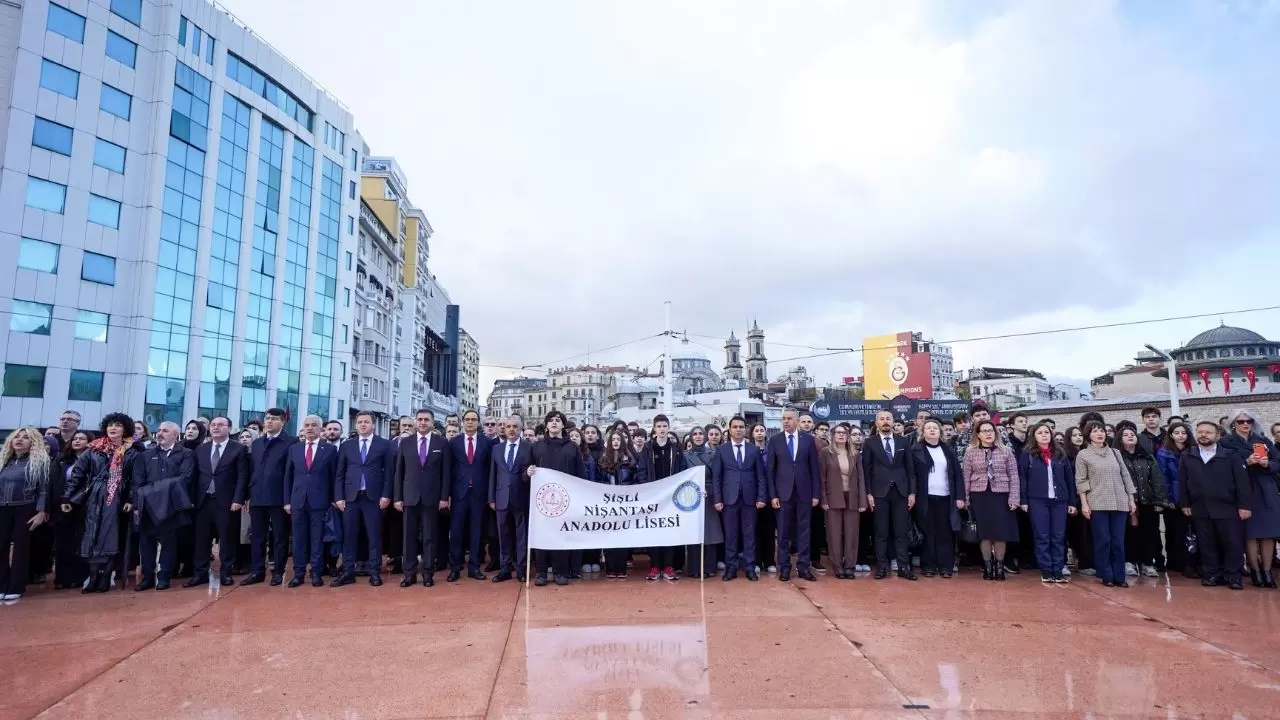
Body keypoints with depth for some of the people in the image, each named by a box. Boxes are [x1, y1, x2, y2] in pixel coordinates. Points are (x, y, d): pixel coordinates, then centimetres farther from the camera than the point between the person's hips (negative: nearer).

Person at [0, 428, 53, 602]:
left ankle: (15, 589, 7)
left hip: (25, 509, -4)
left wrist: (42, 511, -13)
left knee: (21, 548, 0)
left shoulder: (39, 461, -3)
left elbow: (43, 488, -6)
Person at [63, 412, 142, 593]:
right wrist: (67, 497, 1)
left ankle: (103, 578, 4)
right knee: (94, 536, 1)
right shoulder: (93, 450, 7)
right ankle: (95, 577, 6)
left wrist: (131, 500, -10)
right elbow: (77, 473, 6)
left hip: (117, 500, -2)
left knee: (111, 537, -1)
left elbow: (135, 479, -1)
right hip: (94, 499, 2)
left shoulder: (131, 452, 3)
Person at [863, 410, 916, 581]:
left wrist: (912, 492, 3)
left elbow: (910, 468, 9)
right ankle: (882, 567, 10)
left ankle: (903, 567, 10)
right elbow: (866, 470, 0)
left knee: (901, 532, 5)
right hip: (879, 492, -2)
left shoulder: (902, 441, 8)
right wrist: (868, 493, -6)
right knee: (881, 533, 3)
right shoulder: (870, 442, 2)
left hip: (900, 491, 2)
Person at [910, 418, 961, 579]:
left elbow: (957, 474, 8)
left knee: (945, 532, 4)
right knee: (927, 532, 4)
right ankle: (928, 566, 11)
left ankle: (945, 566, 12)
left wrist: (960, 496, 1)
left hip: (945, 497, 2)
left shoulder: (948, 450, 10)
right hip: (925, 498, -2)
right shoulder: (916, 450, 1)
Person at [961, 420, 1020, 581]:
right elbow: (966, 477, 2)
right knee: (984, 532, 3)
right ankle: (988, 566, 13)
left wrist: (1014, 498, -5)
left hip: (1001, 495, 0)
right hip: (979, 496, 0)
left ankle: (999, 566, 15)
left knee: (1001, 532, 1)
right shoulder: (971, 452, 3)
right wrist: (965, 498, -1)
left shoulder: (1006, 451, 4)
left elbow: (1013, 476, 2)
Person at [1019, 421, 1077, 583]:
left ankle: (1058, 571, 10)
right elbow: (1022, 477, -2)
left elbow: (1069, 478, 12)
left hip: (1059, 500, 3)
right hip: (1037, 501, -3)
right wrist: (1024, 501, -8)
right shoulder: (1027, 454, 2)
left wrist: (1072, 502, 6)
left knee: (1058, 537, 5)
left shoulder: (1060, 453, 12)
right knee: (1042, 537, 1)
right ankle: (1046, 571, 6)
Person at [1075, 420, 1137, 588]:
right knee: (1103, 541, -1)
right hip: (1097, 504, -3)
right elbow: (1081, 481, -2)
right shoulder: (1083, 455, 2)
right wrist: (1084, 504, -8)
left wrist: (1131, 499, 8)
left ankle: (1119, 576, 12)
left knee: (1118, 541, 4)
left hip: (1119, 503, 3)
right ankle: (1106, 576, 8)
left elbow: (1125, 476, 14)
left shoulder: (1115, 452, 13)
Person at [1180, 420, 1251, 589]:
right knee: (1207, 545, 7)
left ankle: (1232, 575, 14)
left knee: (1233, 543, 2)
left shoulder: (1230, 455, 1)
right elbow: (1182, 483, 9)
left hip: (1227, 508, -2)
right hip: (1200, 510, 2)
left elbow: (1242, 481, -3)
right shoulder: (1187, 457, 7)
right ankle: (1213, 574, 16)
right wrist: (1184, 504, 5)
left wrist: (1245, 505, -9)